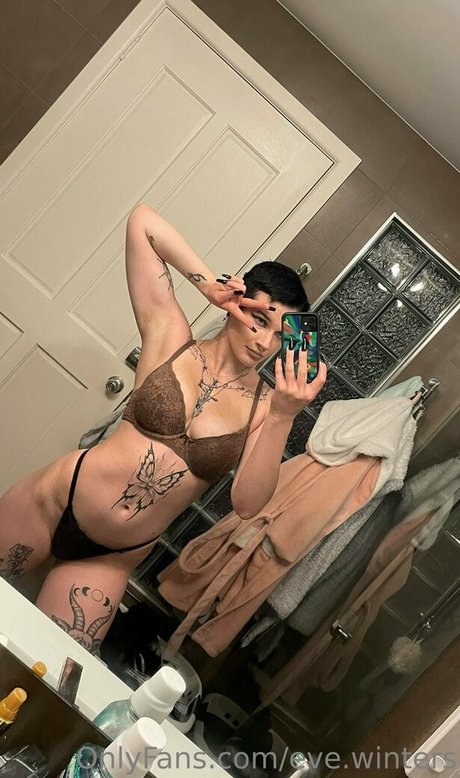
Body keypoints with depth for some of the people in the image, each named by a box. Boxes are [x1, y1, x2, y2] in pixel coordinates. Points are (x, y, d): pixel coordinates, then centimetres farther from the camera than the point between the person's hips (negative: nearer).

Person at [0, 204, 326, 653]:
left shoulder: (265, 405, -6)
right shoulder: (171, 337, -8)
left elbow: (247, 503, -18)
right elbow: (141, 220, -10)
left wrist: (283, 416, -27)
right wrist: (210, 285, -17)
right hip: (54, 503, -1)